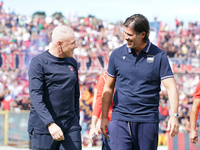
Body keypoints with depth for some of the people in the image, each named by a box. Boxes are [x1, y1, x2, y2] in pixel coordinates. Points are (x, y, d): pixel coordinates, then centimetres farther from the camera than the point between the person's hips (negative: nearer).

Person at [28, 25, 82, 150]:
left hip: (70, 125, 5)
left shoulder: (72, 63, 13)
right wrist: (50, 124, -25)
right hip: (44, 127, -5)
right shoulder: (39, 62, -6)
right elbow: (36, 96, -16)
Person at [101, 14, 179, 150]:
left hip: (148, 121, -1)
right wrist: (104, 117, 11)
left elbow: (171, 87, -5)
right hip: (120, 120, 1)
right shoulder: (117, 54, 6)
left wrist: (174, 116, -19)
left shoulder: (159, 56, 0)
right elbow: (108, 88, 13)